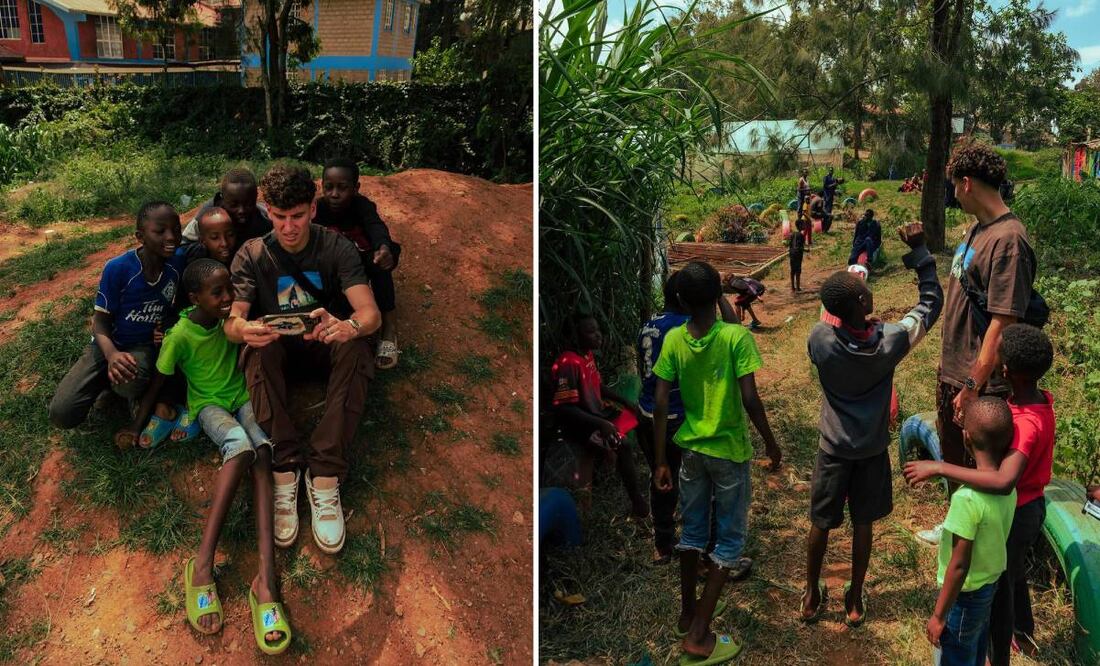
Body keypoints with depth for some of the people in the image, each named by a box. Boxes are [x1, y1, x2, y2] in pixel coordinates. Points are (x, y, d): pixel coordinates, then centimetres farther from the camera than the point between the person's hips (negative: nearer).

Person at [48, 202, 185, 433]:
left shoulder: (178, 263, -12)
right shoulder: (117, 268, -19)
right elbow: (101, 318, -13)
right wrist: (111, 354, -31)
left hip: (144, 346, 0)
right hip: (109, 344, 0)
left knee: (132, 380, -38)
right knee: (62, 414, -13)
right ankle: (109, 378, 15)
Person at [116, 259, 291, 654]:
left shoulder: (233, 315, -4)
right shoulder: (180, 335, -12)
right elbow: (157, 383, 0)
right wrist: (136, 427, 3)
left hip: (243, 396, 3)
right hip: (209, 404, -3)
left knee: (261, 450, -31)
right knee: (240, 445, -37)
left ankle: (266, 576, -46)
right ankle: (203, 565, -41)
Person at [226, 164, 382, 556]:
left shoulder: (336, 248, -12)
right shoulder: (251, 255, -9)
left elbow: (371, 313, -23)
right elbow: (231, 322, -16)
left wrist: (348, 327, -49)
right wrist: (244, 328, -44)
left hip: (324, 342, 0)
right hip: (275, 343, 1)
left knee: (356, 348, -34)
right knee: (257, 350, -34)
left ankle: (324, 474, -37)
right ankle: (285, 468, -37)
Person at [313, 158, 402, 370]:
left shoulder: (362, 205, -27)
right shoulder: (319, 209, -18)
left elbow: (376, 226, -49)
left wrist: (384, 248, -71)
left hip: (363, 265, -2)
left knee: (379, 258, -36)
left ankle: (389, 328, -35)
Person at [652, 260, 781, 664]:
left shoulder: (673, 340, -6)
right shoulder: (736, 337, -17)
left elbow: (660, 405, -7)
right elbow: (750, 400, -20)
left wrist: (661, 461, 0)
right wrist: (772, 445, -4)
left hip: (691, 449, 4)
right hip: (729, 451, -4)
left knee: (693, 529, 20)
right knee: (730, 536, 8)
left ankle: (687, 614, 34)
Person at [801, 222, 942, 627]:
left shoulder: (820, 340, -23)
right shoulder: (891, 340, -22)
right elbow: (931, 302, -7)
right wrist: (919, 251, -9)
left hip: (833, 446, 0)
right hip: (873, 447, 0)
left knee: (821, 523, 14)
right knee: (862, 524, 16)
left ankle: (812, 597, 30)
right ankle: (855, 601, 30)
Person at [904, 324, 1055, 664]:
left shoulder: (1026, 424, -37)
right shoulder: (1042, 402, -9)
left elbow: (1003, 481, -52)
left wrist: (938, 467, -48)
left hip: (1012, 517, -9)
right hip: (1031, 507, 9)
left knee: (998, 590, 14)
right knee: (1014, 573, 33)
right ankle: (1025, 632, 58)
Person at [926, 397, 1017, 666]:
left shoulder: (968, 498, -31)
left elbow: (959, 565, -25)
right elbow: (993, 537, 5)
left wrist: (938, 615, -15)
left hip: (965, 594, -7)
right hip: (990, 586, 7)